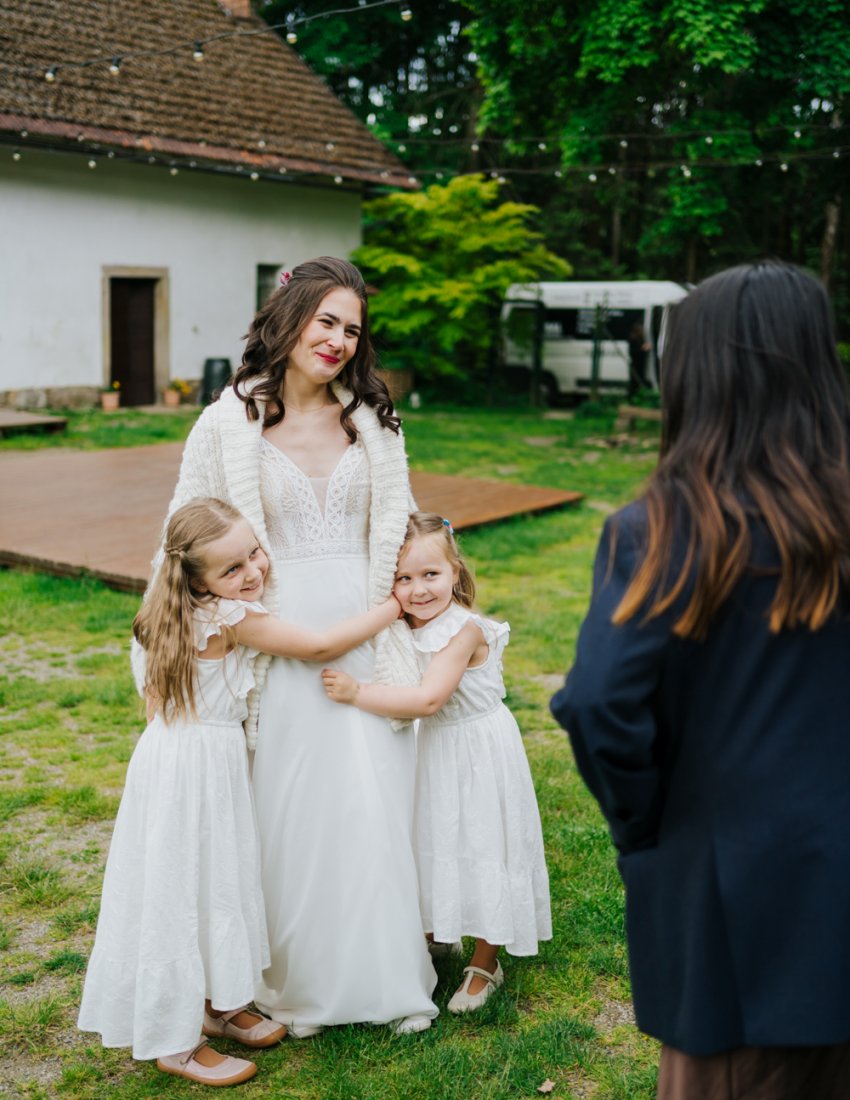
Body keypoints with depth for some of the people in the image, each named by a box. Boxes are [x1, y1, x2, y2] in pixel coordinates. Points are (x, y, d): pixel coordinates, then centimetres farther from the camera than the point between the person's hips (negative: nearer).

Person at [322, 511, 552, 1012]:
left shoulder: (465, 630, -26)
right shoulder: (404, 630, -3)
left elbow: (428, 699, -34)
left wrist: (357, 693, -34)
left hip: (477, 752, -7)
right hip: (431, 748, 7)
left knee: (478, 848, 5)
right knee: (432, 846, 19)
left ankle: (485, 962, 24)